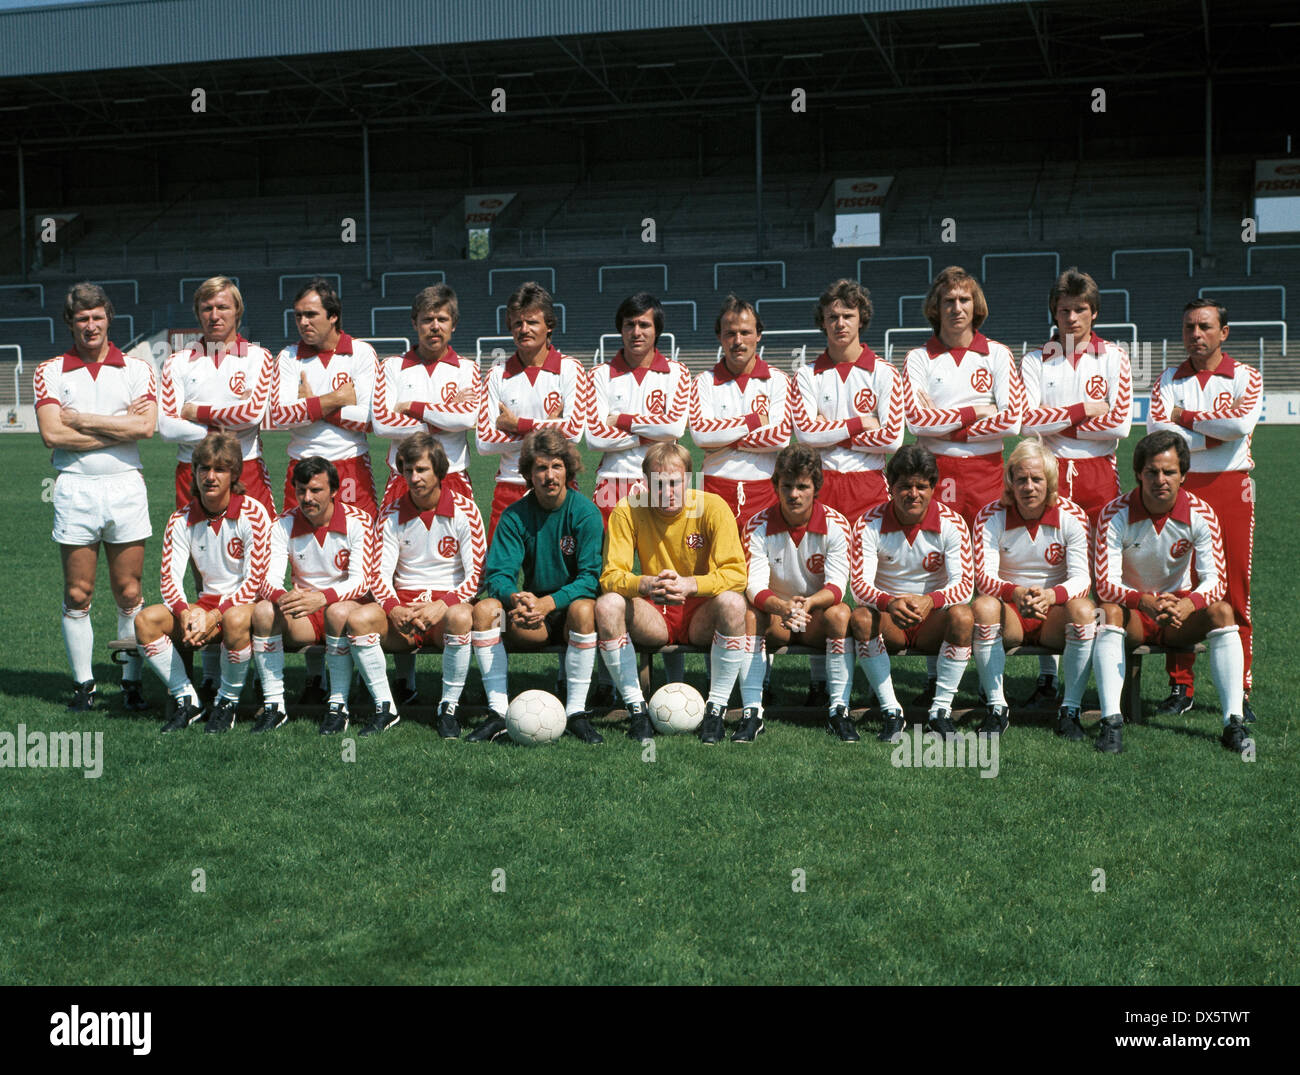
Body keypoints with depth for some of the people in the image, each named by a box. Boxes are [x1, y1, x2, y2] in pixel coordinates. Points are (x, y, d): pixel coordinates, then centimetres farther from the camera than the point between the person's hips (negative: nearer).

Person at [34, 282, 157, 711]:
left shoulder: (137, 369, 7)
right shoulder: (49, 372, 6)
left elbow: (145, 426, -9)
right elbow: (52, 434, -7)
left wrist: (81, 419, -7)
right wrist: (118, 427, -7)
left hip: (126, 487, 0)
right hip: (74, 488, 0)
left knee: (129, 595, 3)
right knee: (77, 595, 3)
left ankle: (132, 683, 11)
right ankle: (83, 684, 14)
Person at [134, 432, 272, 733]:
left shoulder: (253, 514, -11)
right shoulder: (181, 520, 2)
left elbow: (255, 580, -13)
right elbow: (170, 577, -3)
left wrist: (214, 617, -23)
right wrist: (186, 614, -24)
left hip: (242, 603, -4)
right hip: (204, 604, 4)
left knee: (236, 619, -40)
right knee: (146, 620, -21)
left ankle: (227, 702, -16)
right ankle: (186, 699, -8)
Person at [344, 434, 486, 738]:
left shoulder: (464, 510, -1)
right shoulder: (392, 515, 7)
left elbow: (477, 574, -4)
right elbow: (380, 574, 2)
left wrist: (443, 605, -21)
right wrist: (393, 608, -19)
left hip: (449, 603, -2)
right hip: (403, 605, 3)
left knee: (461, 617, -38)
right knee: (359, 618, -27)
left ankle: (448, 708, -21)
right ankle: (385, 708, -14)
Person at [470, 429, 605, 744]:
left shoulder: (585, 512, -10)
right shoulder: (515, 516, -1)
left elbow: (590, 578, -16)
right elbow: (498, 574, -8)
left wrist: (549, 602, -31)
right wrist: (516, 598, -31)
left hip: (571, 604, -3)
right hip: (533, 614, 3)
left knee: (583, 609, -36)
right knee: (484, 609, -23)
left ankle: (576, 712, -26)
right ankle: (499, 710, -20)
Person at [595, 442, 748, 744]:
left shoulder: (712, 507, -12)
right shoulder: (628, 511, -8)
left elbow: (736, 573, -18)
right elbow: (611, 575, -13)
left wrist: (690, 584, -37)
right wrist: (644, 584, -36)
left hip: (701, 616, -1)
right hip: (654, 616, 1)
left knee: (732, 601, -34)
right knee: (607, 604, -27)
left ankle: (716, 709, -21)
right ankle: (637, 709, -18)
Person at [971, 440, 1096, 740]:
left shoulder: (1072, 516, -6)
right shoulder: (990, 517, -6)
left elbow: (1082, 578, -14)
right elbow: (984, 577, -17)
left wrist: (1051, 596, -38)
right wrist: (1016, 594, -40)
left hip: (1055, 614, 0)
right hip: (1009, 614, 0)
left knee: (1084, 609, -32)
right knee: (984, 606, -32)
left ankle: (1071, 710, -22)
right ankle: (996, 708, -23)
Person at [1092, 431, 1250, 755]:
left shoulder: (1201, 515, -10)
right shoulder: (1115, 514, -15)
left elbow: (1215, 579, -16)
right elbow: (1106, 583, -21)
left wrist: (1188, 604, -38)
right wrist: (1146, 602, -40)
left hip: (1181, 610, 2)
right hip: (1132, 612, -1)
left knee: (1221, 611, -28)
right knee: (1109, 613, -34)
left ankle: (1233, 722, -32)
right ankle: (1111, 720, -42)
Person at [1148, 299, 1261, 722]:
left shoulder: (1246, 377, 7)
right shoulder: (1168, 380, 11)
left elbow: (1242, 422, -14)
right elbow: (1157, 432, -6)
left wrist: (1186, 417, -5)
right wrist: (1215, 434, -9)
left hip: (1231, 487, -1)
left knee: (1235, 591, -2)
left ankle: (1239, 691, 5)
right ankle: (1180, 688, 8)